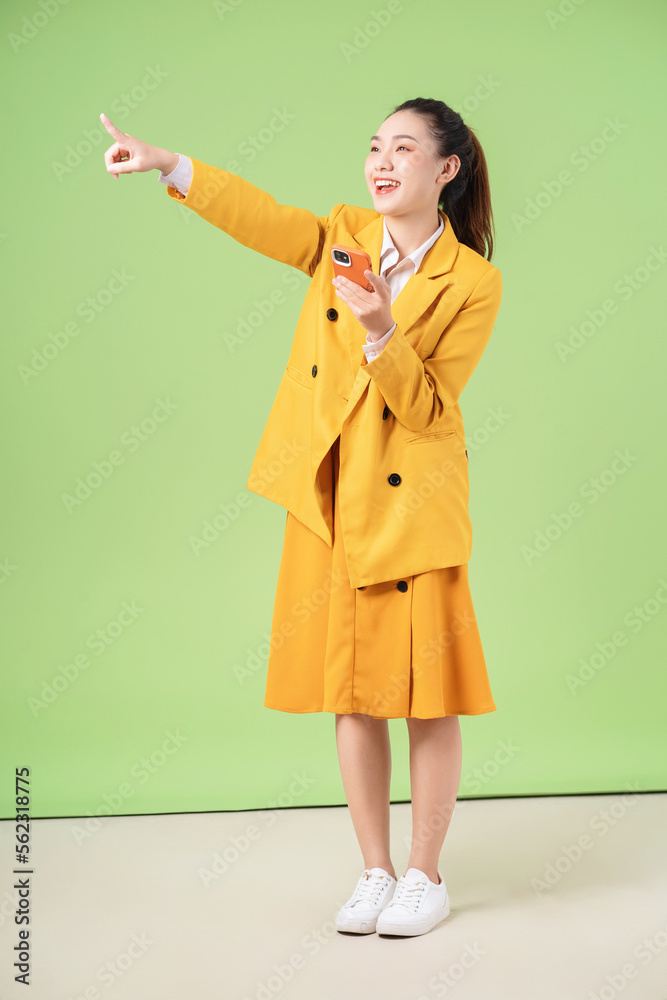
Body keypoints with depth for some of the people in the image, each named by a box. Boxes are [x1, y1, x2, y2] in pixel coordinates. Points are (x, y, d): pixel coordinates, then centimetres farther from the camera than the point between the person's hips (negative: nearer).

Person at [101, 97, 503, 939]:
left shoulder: (473, 283, -6)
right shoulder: (344, 238, 7)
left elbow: (429, 410, -12)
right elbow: (264, 218, -7)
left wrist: (381, 332, -27)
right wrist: (169, 166, -19)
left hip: (411, 504, -4)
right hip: (328, 501, 4)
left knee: (426, 692, 3)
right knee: (349, 689, 9)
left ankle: (425, 876, 21)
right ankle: (374, 873, 24)